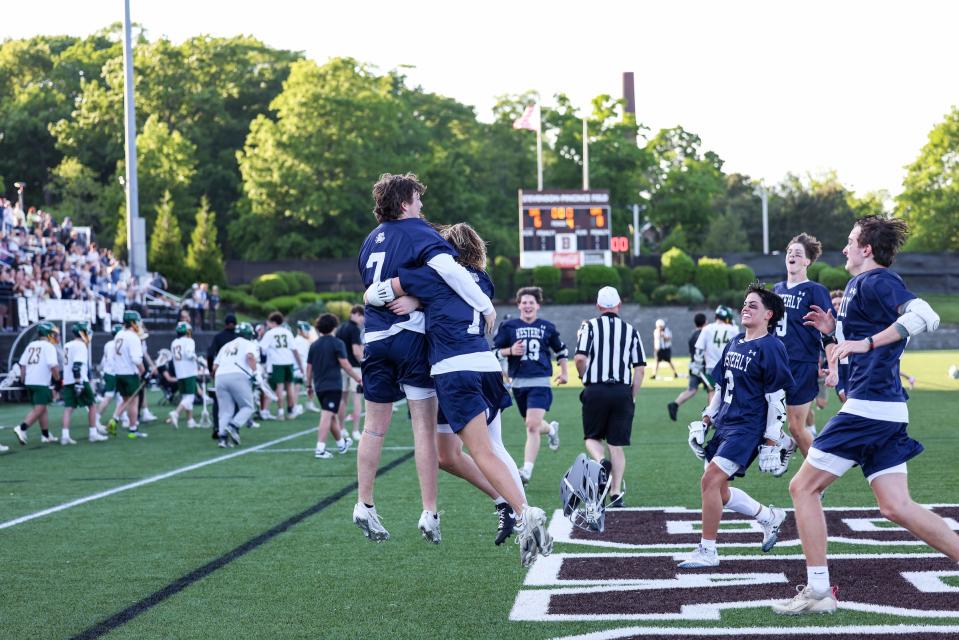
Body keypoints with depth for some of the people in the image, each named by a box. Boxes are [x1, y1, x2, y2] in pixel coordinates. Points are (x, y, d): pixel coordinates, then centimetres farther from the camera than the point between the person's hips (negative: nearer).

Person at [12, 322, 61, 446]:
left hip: (29, 382, 7)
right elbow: (54, 366, -15)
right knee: (39, 409, -6)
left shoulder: (31, 345, 13)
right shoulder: (49, 347, -6)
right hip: (41, 383, -7)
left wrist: (23, 381, 17)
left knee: (42, 408, 16)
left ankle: (46, 435, 19)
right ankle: (22, 428, -21)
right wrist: (58, 380, -3)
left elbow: (22, 365, 12)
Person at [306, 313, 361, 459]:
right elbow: (345, 365, -12)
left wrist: (310, 385, 22)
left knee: (332, 415, 20)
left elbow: (309, 367, 13)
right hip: (333, 385, -6)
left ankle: (341, 444, 35)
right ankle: (320, 449, -18)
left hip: (319, 386, 6)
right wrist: (359, 378, -6)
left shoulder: (314, 345, 10)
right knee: (327, 416, -11)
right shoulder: (337, 343, -7)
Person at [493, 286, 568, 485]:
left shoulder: (547, 327, 8)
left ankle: (527, 471, -18)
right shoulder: (508, 326, 4)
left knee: (532, 425, -17)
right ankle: (551, 429, 52)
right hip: (518, 382, 2)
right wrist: (510, 351, -12)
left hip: (540, 382, -2)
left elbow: (561, 350, 22)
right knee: (533, 425, 15)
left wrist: (564, 372, 16)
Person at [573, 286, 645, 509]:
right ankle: (616, 494, 2)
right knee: (617, 444, 7)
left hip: (596, 390, -2)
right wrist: (632, 397, 12)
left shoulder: (590, 326, 0)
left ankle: (601, 462, -17)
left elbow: (580, 358, -12)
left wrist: (585, 378, 8)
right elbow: (640, 368, 4)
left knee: (592, 436, 15)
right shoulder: (631, 331, 7)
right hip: (622, 390, 2)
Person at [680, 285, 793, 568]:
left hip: (748, 427, -9)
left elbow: (777, 399, -12)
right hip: (724, 425, 9)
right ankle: (769, 517, 31)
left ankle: (707, 551, -8)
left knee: (711, 480, -17)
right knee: (719, 491, 10)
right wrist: (706, 421, 17)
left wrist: (772, 442, -14)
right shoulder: (735, 343, 15)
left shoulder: (771, 348, -10)